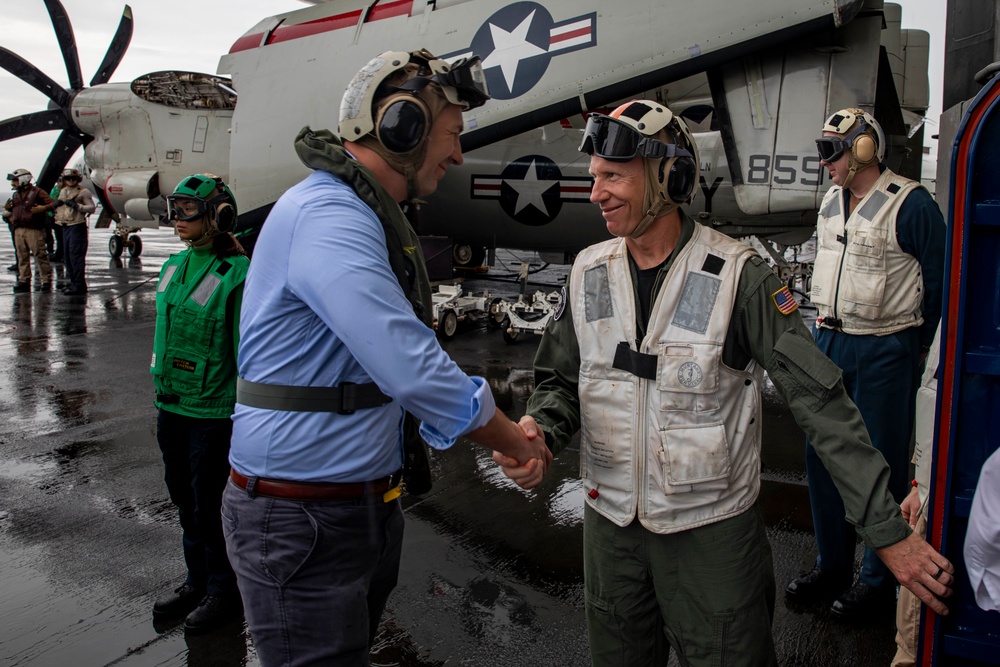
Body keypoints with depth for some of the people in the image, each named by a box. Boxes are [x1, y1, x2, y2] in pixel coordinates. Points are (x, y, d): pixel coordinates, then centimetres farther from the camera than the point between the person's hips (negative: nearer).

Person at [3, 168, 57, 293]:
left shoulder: (37, 192, -2)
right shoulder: (16, 195, 19)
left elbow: (53, 203, -5)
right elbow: (12, 211, 29)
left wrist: (42, 208, -21)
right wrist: (7, 209, 7)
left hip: (34, 230, -7)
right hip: (19, 230, 7)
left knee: (40, 255, -7)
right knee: (22, 256, 7)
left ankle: (46, 281, -3)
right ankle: (24, 281, 12)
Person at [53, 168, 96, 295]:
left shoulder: (83, 192, -5)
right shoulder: (63, 191, 18)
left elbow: (92, 207, -10)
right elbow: (57, 204, 28)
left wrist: (77, 206, -22)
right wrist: (57, 203, 5)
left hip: (77, 226, -8)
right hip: (65, 226, 8)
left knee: (76, 256, -11)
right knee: (67, 256, 11)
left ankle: (79, 284, -10)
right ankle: (71, 281, 20)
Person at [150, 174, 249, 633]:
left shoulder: (236, 275, -16)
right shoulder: (175, 267, 7)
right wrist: (161, 389, 18)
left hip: (213, 411, -8)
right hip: (172, 406, 8)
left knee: (210, 504, 4)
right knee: (184, 497, 18)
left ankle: (224, 591, 24)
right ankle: (197, 582, 36)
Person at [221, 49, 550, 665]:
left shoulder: (370, 219, 12)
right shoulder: (326, 216, -22)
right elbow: (416, 370, -28)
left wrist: (506, 429, 8)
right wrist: (518, 443, -12)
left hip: (368, 506, 10)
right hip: (302, 519, -9)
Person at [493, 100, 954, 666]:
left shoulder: (737, 275, -16)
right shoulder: (589, 273, -1)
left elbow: (821, 401, -16)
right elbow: (562, 380, 7)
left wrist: (890, 531, -17)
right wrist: (539, 431, -16)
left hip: (713, 529, -4)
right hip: (610, 520, 5)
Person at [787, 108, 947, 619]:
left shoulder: (910, 204, -12)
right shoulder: (831, 203, 11)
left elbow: (937, 279, -8)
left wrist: (916, 348, -2)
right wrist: (826, 321, 15)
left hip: (884, 353, -7)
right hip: (829, 344, 8)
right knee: (821, 456, 11)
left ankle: (878, 580, 20)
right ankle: (831, 566, 27)